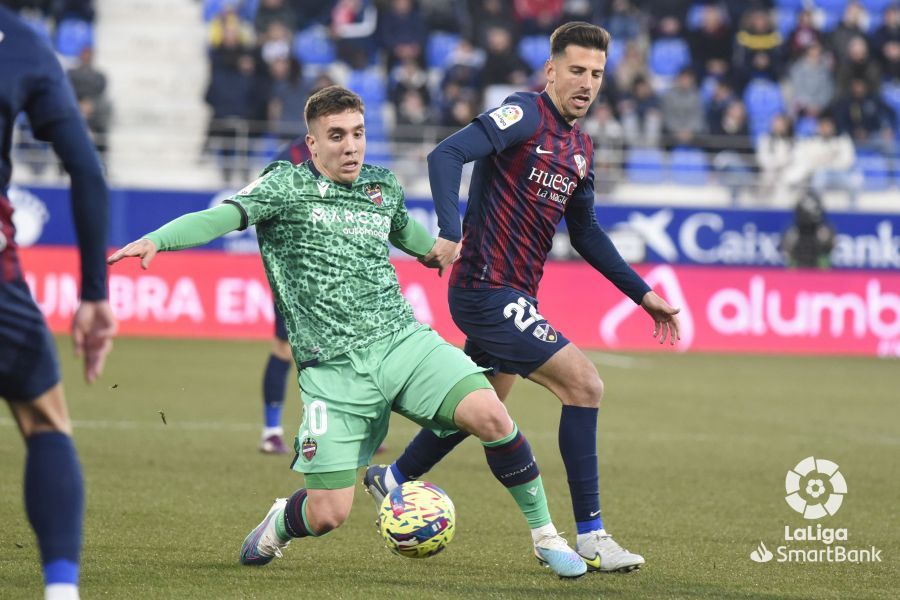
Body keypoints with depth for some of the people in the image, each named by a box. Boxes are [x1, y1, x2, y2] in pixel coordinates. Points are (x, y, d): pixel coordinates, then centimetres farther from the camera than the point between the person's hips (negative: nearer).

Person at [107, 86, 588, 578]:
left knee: (490, 415, -22)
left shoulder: (383, 187, 13)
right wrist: (155, 240, -32)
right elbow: (221, 217, -16)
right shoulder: (287, 186, -1)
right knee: (327, 515, -7)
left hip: (402, 340, 3)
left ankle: (544, 535, -4)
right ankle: (279, 523, 32)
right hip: (333, 367, -3)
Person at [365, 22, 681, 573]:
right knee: (584, 382, -16)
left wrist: (642, 293, 19)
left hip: (515, 298, 10)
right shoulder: (525, 116, -13)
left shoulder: (581, 148, 14)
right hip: (489, 293, -10)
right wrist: (450, 234, -36)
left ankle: (393, 479, 45)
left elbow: (585, 232, 22)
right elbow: (446, 155, -24)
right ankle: (590, 538, -11)